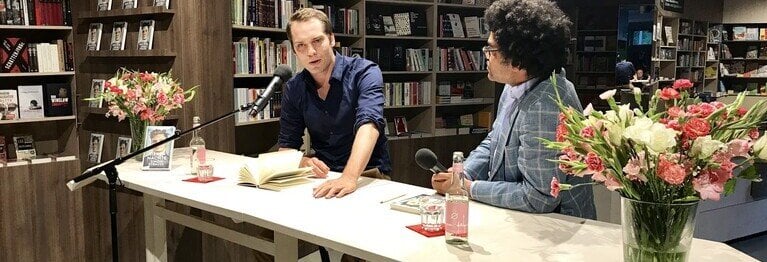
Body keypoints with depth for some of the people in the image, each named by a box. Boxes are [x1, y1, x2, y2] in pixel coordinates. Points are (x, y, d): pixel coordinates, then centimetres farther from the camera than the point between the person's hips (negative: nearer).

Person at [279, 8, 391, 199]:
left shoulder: (365, 73, -11)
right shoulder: (293, 89, 3)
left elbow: (369, 125, -27)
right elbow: (286, 147, 6)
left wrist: (349, 177, -43)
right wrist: (304, 163, -18)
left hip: (368, 175, -4)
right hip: (323, 177, 4)